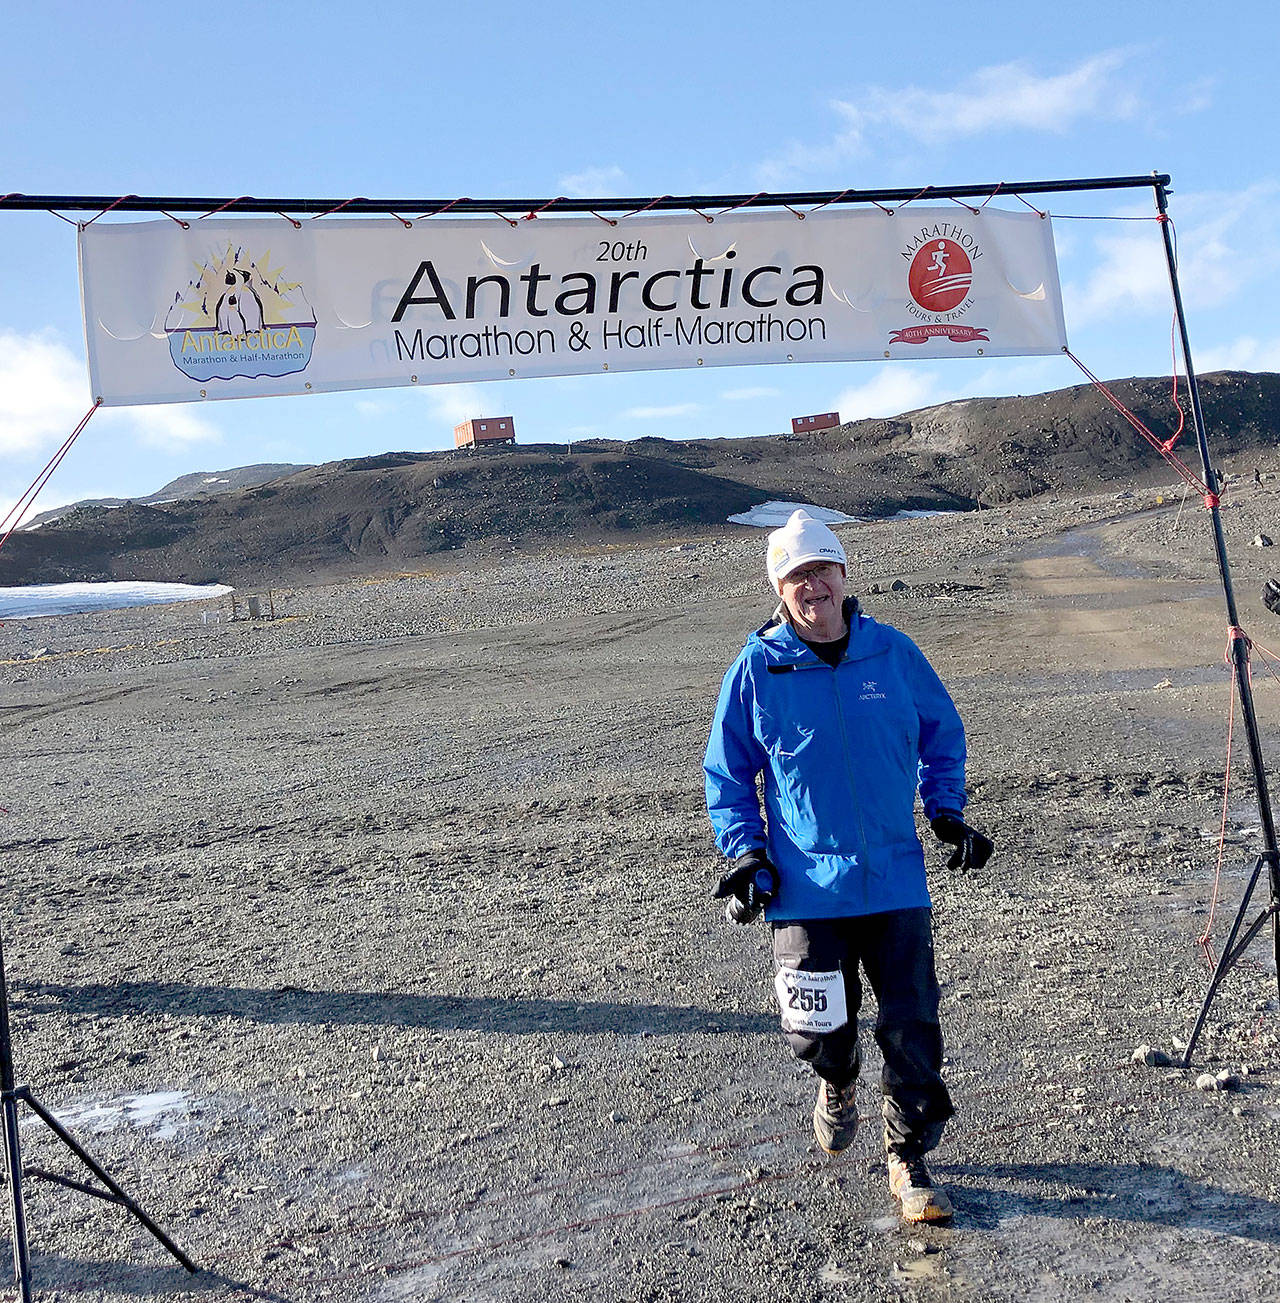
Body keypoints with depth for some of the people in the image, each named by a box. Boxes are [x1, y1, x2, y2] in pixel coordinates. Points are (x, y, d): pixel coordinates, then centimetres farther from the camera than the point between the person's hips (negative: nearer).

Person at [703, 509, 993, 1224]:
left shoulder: (894, 651, 0)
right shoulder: (756, 669, -4)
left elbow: (942, 733, 15)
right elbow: (727, 775, 5)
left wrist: (947, 811, 4)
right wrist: (746, 852, -4)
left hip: (897, 877, 1)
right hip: (807, 887, -1)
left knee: (913, 1028, 4)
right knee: (818, 1032, 5)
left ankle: (910, 1161, 24)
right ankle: (839, 1082, 42)